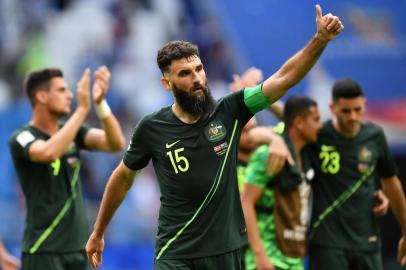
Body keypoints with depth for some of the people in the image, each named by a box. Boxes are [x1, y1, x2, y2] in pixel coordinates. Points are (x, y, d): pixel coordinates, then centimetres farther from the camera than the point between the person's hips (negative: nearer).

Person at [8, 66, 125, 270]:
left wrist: (100, 103, -19)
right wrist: (83, 108, -28)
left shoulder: (73, 132, 9)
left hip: (78, 247, 6)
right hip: (43, 251, -6)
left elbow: (116, 143, -5)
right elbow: (49, 153, -31)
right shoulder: (22, 138, -9)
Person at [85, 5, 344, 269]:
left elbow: (283, 78, -11)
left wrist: (321, 39, -24)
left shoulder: (229, 111, -3)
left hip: (226, 248, 2)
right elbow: (123, 178, 11)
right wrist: (98, 233, 17)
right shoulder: (152, 128, -4)